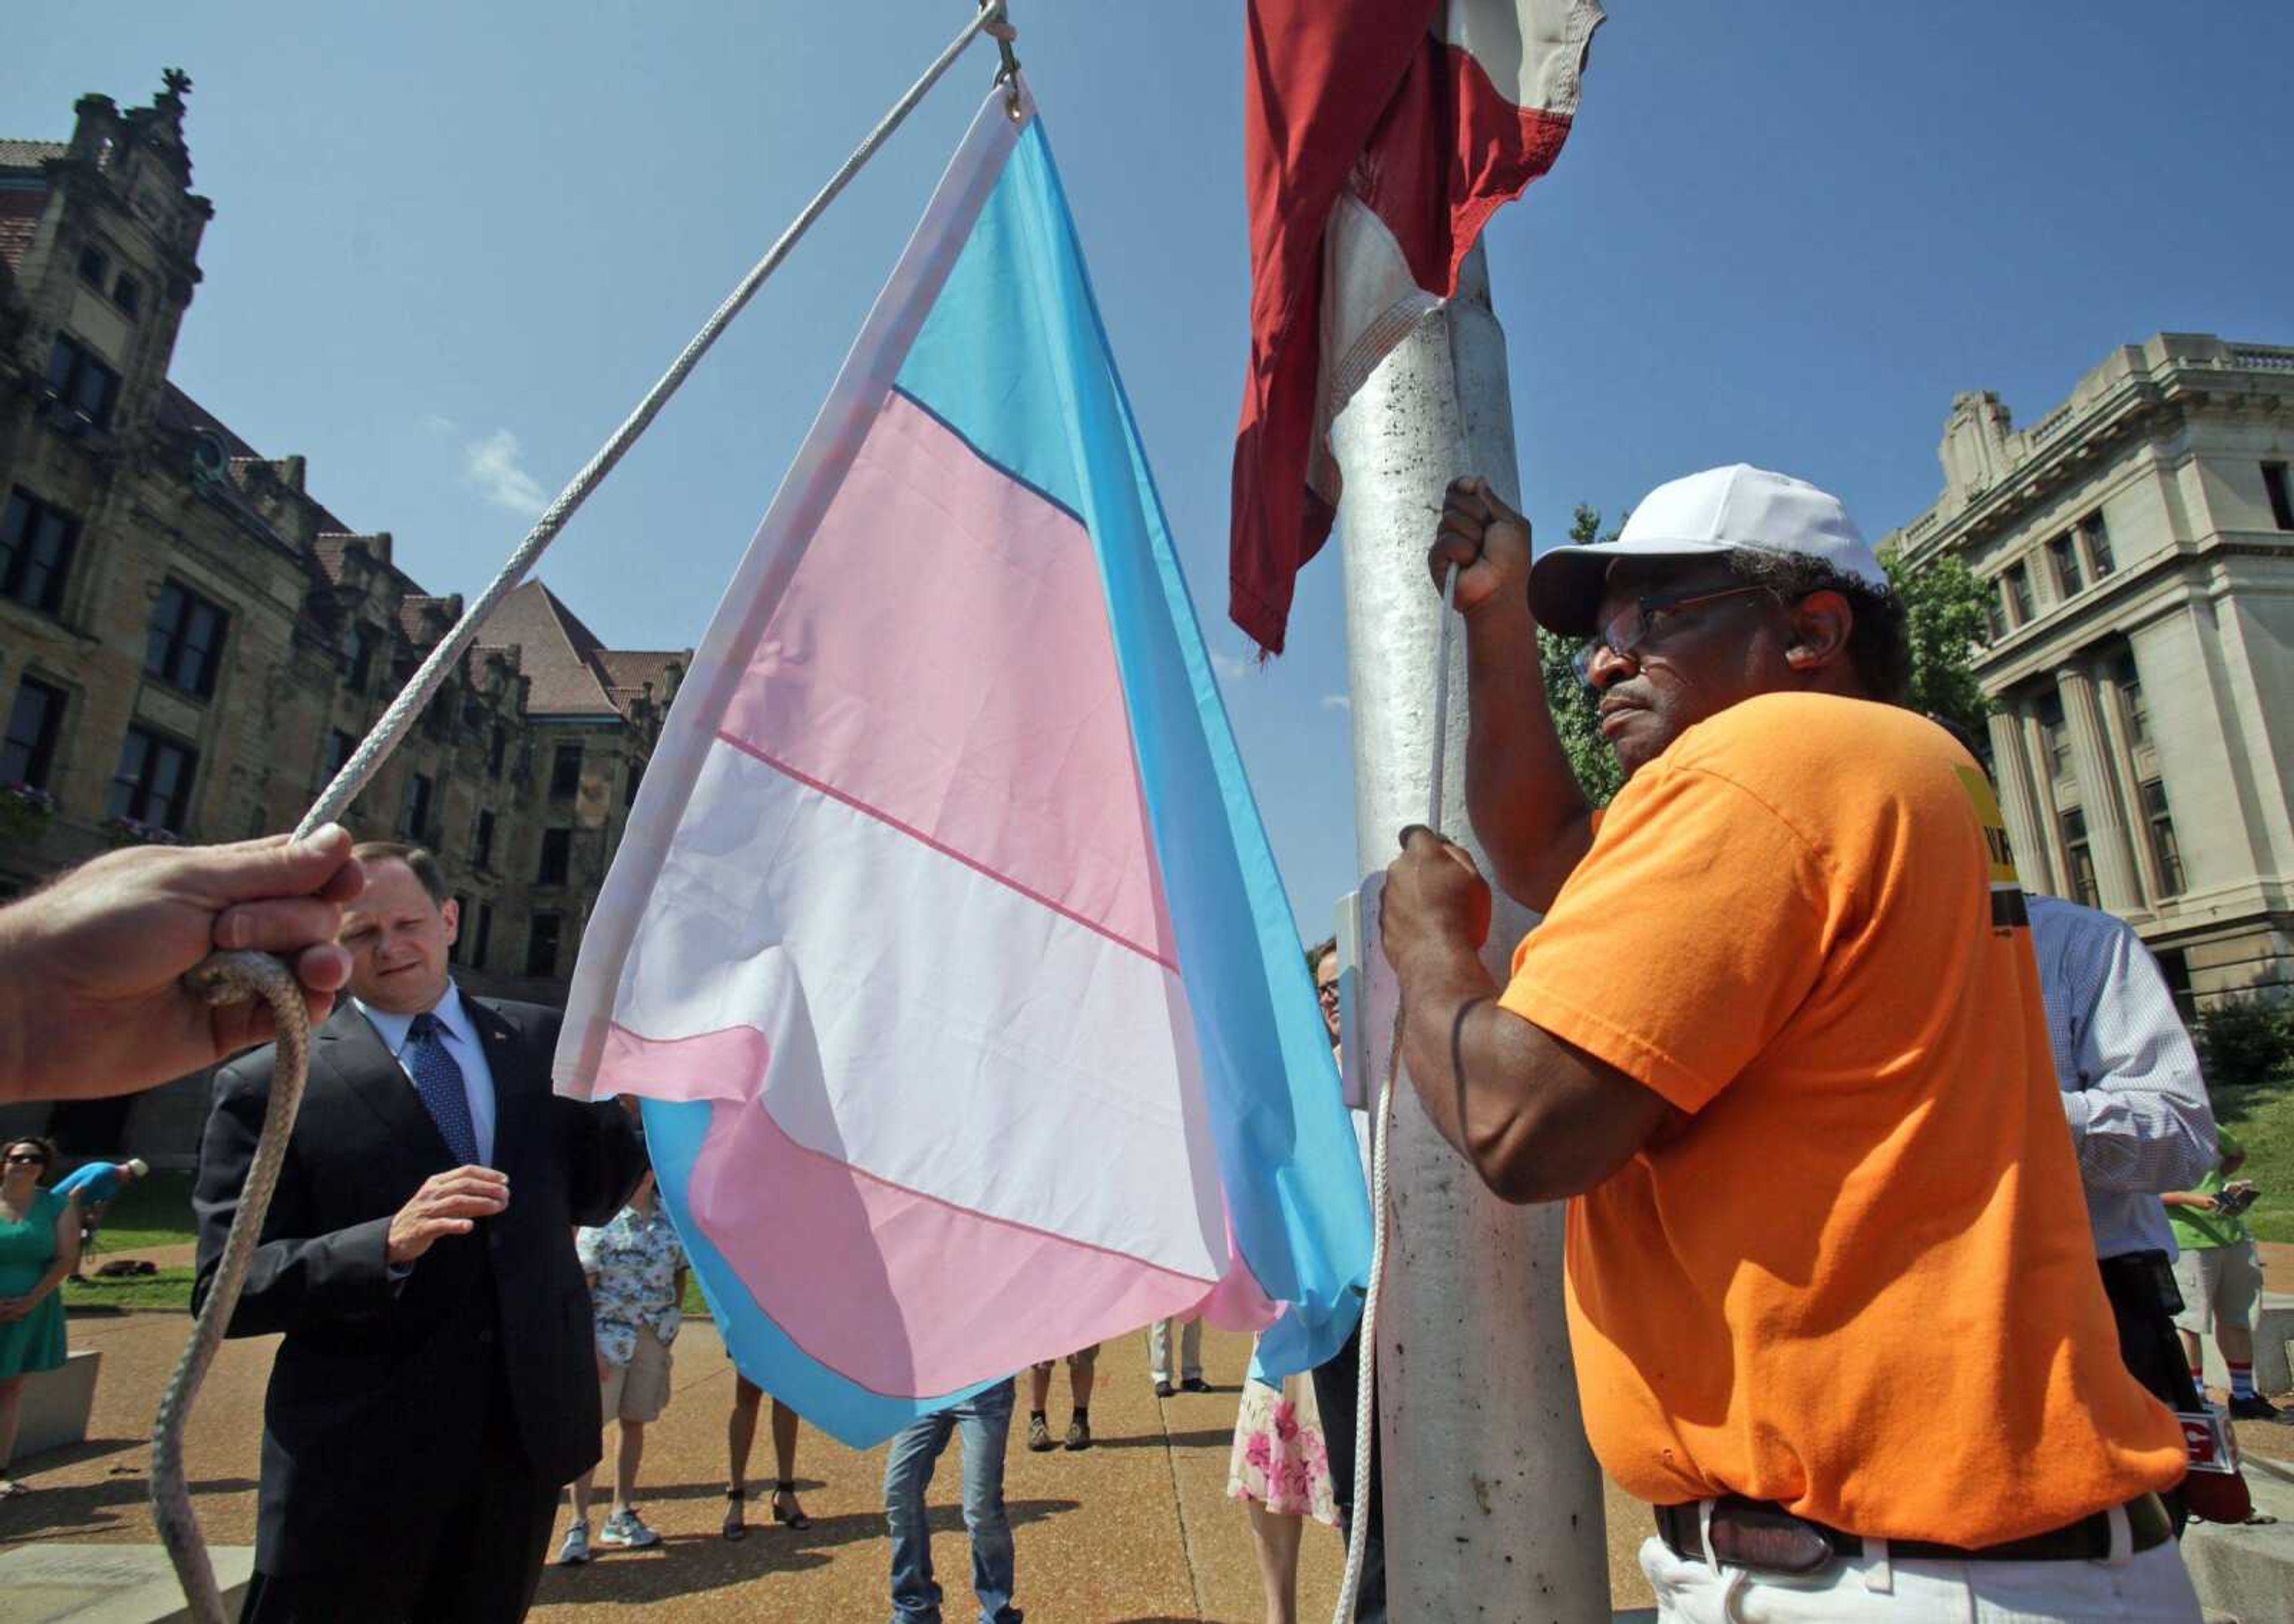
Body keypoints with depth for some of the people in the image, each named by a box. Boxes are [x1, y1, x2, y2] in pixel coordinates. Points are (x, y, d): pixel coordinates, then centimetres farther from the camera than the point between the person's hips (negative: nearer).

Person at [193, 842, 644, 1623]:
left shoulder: (539, 1043, 4)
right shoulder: (267, 1086, -6)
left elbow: (590, 1198, 6)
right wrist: (389, 1243, -27)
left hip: (526, 1432, 4)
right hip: (358, 1452, -4)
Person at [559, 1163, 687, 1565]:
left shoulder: (670, 1216, 4)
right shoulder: (602, 1217, -8)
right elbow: (581, 1284, -10)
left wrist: (674, 1318, 3)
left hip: (655, 1336, 4)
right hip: (609, 1335, -4)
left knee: (635, 1423, 13)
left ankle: (621, 1516, 26)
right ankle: (578, 1524, 11)